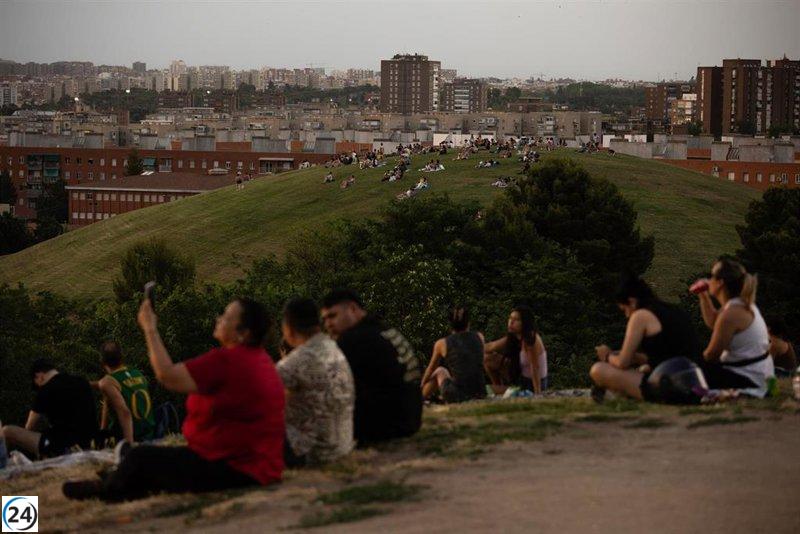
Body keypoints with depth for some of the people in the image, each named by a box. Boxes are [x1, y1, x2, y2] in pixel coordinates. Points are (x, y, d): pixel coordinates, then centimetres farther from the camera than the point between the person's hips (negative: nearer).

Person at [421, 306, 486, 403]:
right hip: (480, 395, 3)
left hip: (456, 397, -3)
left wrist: (422, 386, 37)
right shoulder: (479, 337, 7)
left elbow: (431, 369, 20)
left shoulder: (442, 344, 1)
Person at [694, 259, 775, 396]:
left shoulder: (731, 313, -23)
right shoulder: (742, 304, 7)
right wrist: (703, 296, 16)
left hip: (748, 379, -10)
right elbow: (712, 322, 26)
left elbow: (711, 355, -17)